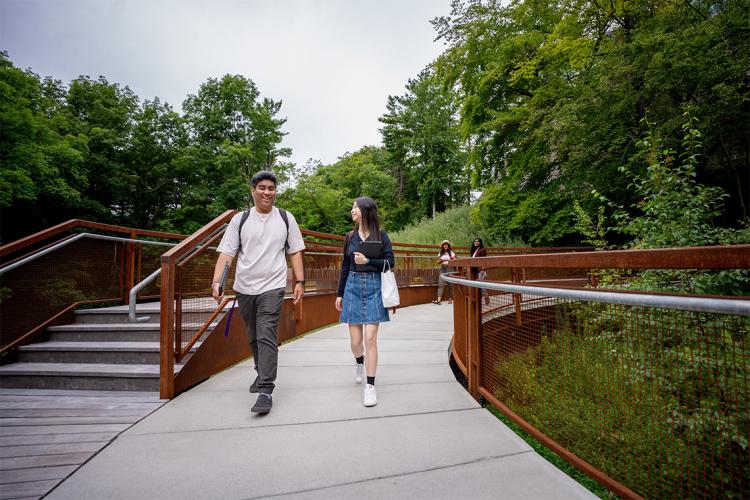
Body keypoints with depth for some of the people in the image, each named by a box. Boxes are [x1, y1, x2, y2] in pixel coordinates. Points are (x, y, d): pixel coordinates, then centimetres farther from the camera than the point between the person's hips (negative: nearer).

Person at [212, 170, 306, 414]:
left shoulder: (286, 219, 3)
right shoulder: (240, 219, 2)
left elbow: (295, 252, 5)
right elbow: (226, 253, -2)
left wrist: (300, 281, -1)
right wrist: (216, 282, -14)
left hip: (272, 287, -2)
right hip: (244, 287, 3)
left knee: (267, 337, -11)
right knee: (253, 337, 17)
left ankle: (265, 391, -5)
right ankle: (262, 373, 39)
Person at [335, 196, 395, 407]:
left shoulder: (381, 235, 0)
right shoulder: (350, 237, 10)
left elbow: (390, 262, -4)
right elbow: (345, 267, 12)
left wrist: (368, 261, -15)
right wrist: (340, 293, 12)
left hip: (374, 287, -3)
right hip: (353, 287, 3)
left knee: (370, 338, -7)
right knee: (355, 340, 6)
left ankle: (370, 386, 5)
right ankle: (359, 362, 40)